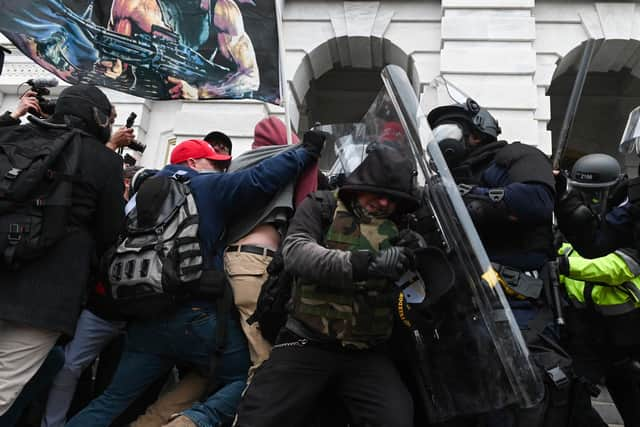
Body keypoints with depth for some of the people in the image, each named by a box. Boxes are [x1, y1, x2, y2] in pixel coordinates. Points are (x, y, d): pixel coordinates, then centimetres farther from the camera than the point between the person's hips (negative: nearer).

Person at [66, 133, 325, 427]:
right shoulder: (207, 187, 0)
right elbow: (260, 180, -11)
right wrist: (306, 152, -2)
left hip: (146, 317, 6)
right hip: (198, 315, -6)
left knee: (113, 400, 13)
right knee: (248, 380, 5)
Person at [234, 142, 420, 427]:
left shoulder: (399, 231, 13)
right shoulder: (321, 208, 7)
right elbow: (295, 252, -13)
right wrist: (363, 264, -26)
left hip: (366, 355, 2)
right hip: (307, 344, -1)